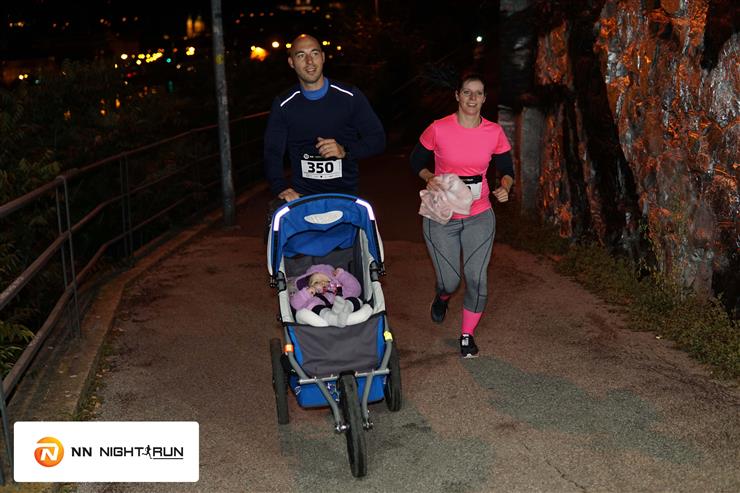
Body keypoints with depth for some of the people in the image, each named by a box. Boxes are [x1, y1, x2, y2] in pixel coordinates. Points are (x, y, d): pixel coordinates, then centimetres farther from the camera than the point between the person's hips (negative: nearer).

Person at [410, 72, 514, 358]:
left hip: (479, 217, 2)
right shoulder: (438, 129, -10)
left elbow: (506, 169, 8)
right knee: (449, 280, 2)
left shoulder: (494, 133, -3)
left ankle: (468, 335, 20)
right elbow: (417, 160, 3)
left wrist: (505, 187, -13)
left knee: (477, 278, -3)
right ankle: (442, 297, 43)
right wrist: (429, 178, -16)